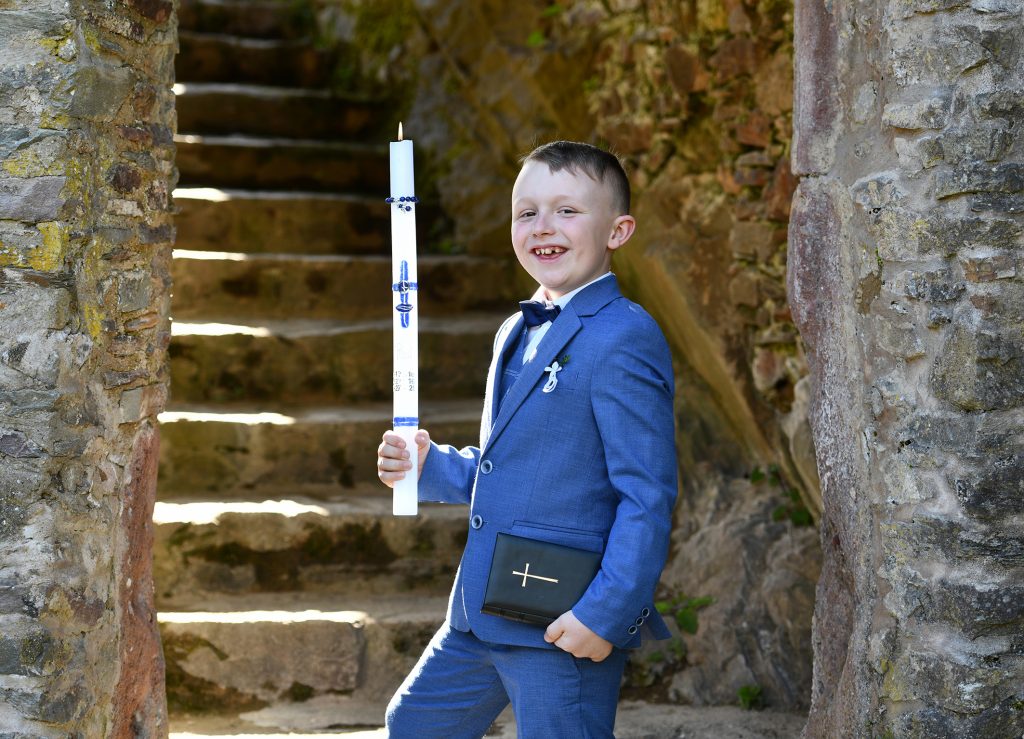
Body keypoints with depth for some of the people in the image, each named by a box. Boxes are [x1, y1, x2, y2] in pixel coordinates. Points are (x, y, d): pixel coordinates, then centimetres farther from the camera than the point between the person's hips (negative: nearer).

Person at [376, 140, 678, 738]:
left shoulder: (625, 339, -15)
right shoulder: (518, 334, 15)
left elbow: (649, 494, -19)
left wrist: (607, 613, -23)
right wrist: (430, 467, 4)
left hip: (565, 624, -9)